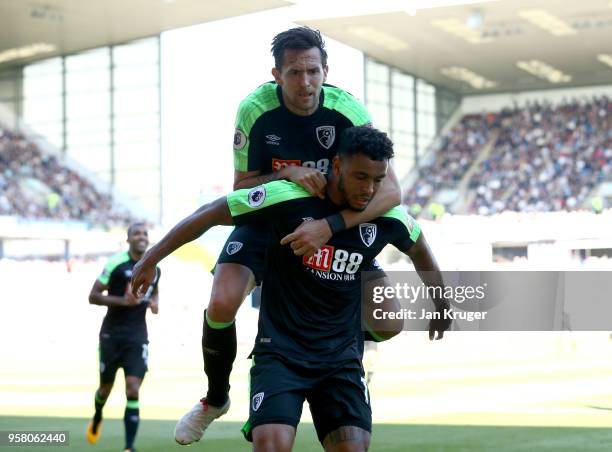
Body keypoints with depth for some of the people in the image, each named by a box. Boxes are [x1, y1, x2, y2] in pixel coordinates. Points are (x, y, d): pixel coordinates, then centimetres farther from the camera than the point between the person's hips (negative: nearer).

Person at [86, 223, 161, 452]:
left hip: (138, 336, 2)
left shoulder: (154, 269, 6)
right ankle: (97, 418, 47)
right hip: (112, 334, -2)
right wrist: (122, 301, -22)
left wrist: (155, 303, 5)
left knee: (133, 390, -11)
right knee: (106, 387, 13)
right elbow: (93, 296, -9)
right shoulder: (116, 263, -10)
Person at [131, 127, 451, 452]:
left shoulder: (389, 217, -3)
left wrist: (441, 307, 33)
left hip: (342, 357, 3)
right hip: (280, 350, -3)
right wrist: (152, 258, -3)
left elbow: (419, 251, 20)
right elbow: (210, 214, -6)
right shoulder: (288, 196, -15)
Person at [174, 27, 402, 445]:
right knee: (221, 306, -25)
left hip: (334, 221, 0)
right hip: (266, 219, 0)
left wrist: (329, 226, -43)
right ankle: (216, 398, 7)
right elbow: (241, 187, -10)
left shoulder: (346, 110, -23)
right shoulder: (255, 110, -20)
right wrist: (284, 175, -31)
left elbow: (391, 189, -30)